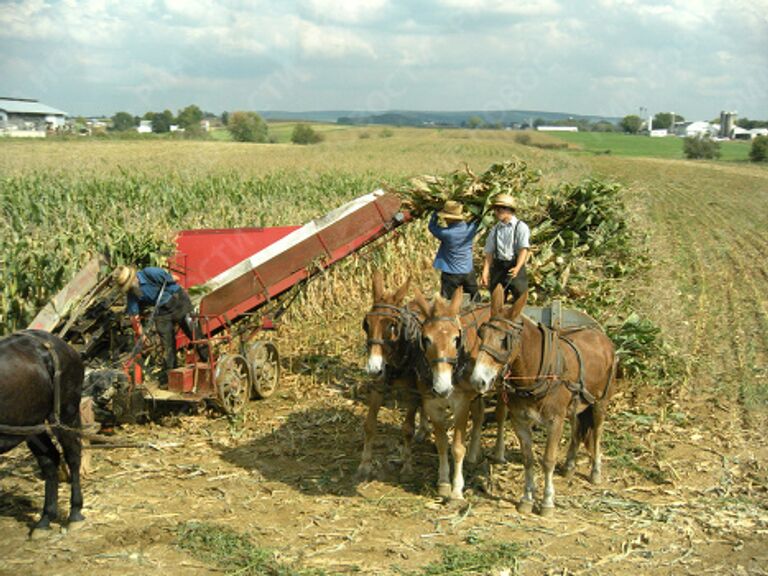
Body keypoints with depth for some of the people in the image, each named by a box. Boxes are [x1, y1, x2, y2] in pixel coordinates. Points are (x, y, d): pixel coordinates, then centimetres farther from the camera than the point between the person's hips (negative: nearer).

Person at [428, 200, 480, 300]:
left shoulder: (447, 233, -21)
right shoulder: (469, 229, -9)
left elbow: (432, 226, -3)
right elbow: (477, 220, 14)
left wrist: (435, 212, 8)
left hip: (451, 274, -4)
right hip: (468, 272, 4)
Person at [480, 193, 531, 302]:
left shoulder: (521, 227, -2)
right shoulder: (495, 230, 12)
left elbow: (524, 249, -12)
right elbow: (489, 252, 8)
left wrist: (517, 267, -27)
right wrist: (485, 272, -4)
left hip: (515, 267, -4)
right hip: (498, 268, 4)